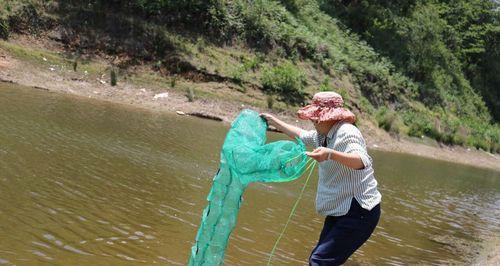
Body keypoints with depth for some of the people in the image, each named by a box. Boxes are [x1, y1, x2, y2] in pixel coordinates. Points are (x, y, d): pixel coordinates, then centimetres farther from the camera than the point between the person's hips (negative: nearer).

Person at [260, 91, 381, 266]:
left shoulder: (346, 133, -19)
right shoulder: (324, 135, 10)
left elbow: (362, 161, -36)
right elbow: (302, 136, 29)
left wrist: (330, 154, -52)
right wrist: (275, 122, 34)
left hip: (359, 212, -10)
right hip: (340, 210, 10)